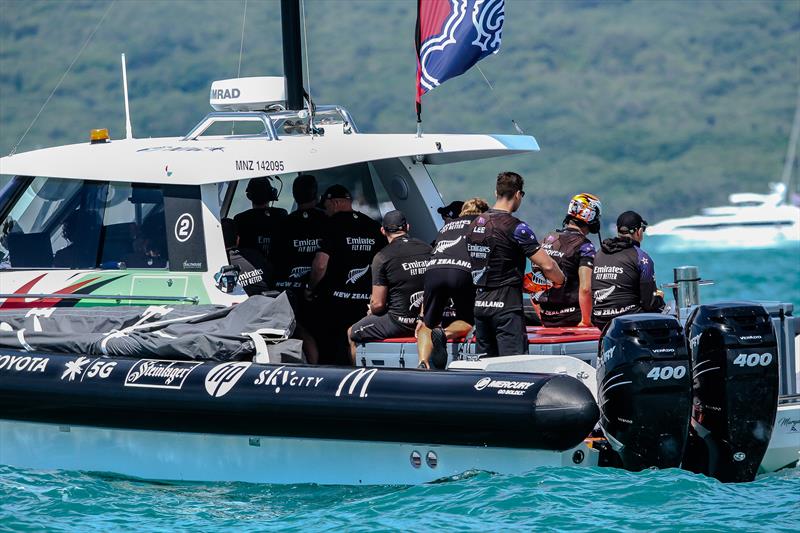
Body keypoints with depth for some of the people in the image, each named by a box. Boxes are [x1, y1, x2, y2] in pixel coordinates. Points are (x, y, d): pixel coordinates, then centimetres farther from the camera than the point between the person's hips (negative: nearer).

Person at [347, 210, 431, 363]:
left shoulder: (382, 257, -11)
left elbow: (378, 304, -11)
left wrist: (372, 311, 13)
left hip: (401, 322, -6)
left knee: (352, 334, 16)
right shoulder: (428, 249, 4)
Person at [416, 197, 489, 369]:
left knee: (428, 325, 14)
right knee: (466, 321, 17)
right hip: (463, 271, -3)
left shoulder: (447, 226, 36)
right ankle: (444, 334, -15)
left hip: (433, 269, 3)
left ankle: (423, 363, -14)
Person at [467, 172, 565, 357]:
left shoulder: (475, 224, 10)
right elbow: (547, 266, -15)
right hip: (506, 306, -7)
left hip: (479, 304, 7)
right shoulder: (516, 227, -12)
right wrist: (560, 280, 8)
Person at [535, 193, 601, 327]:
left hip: (547, 319, 7)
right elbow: (585, 288, -18)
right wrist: (586, 322, -11)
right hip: (571, 317, -7)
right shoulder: (585, 247, -8)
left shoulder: (547, 240, 12)